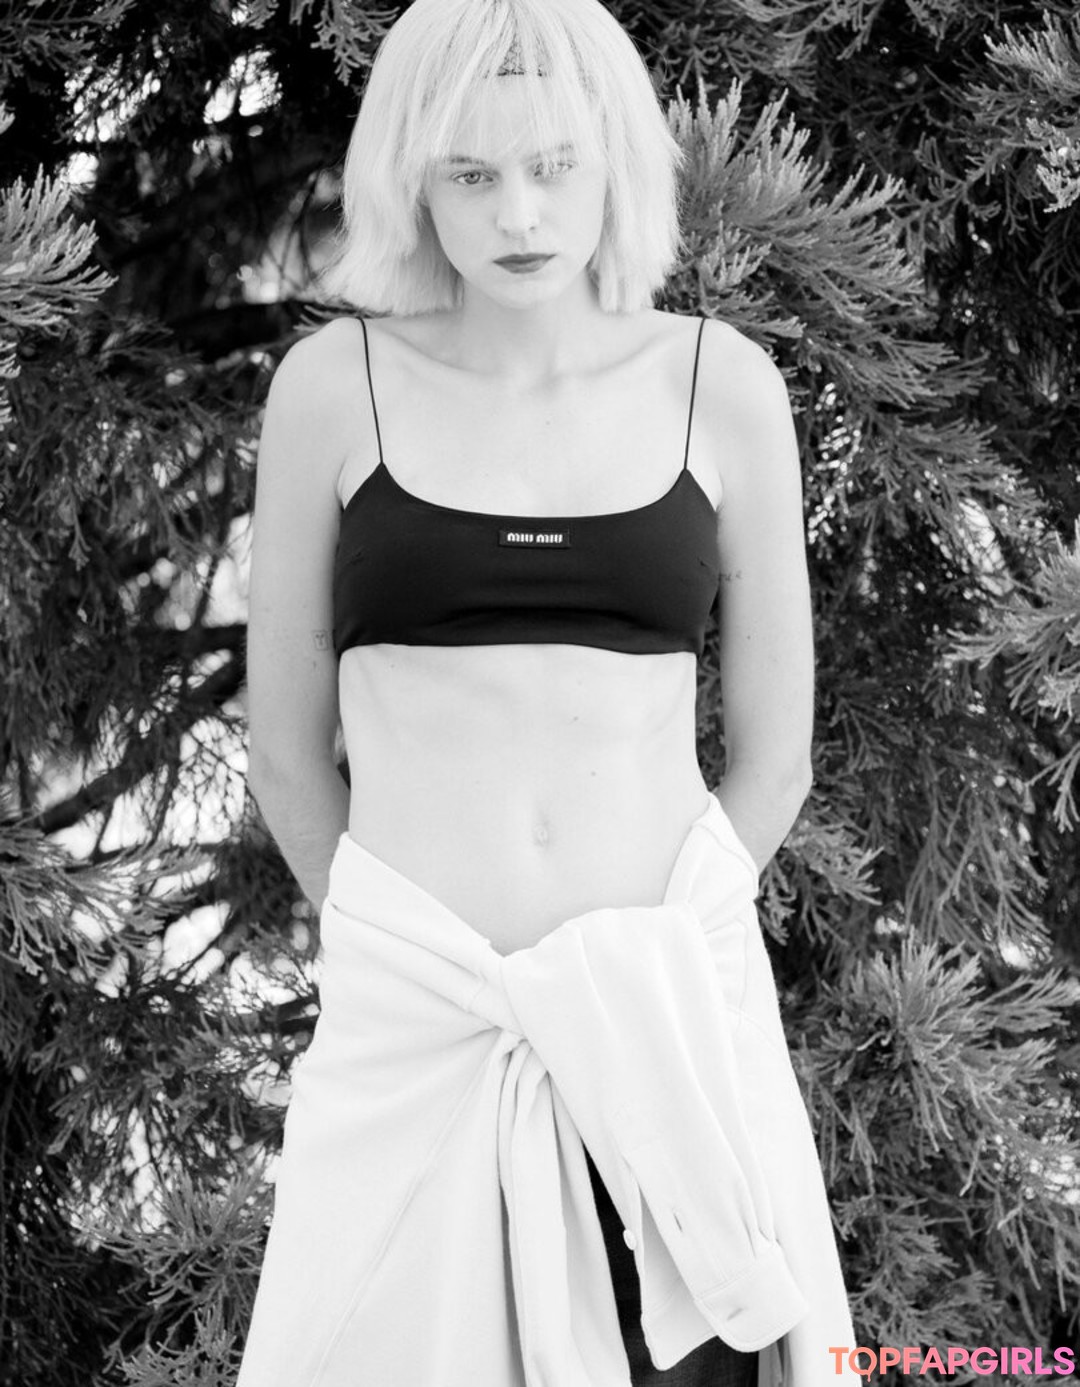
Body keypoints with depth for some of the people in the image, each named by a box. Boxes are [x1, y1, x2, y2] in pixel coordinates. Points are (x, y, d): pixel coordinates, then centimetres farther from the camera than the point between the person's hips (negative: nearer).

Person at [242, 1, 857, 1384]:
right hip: (410, 1038, 0)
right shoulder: (332, 387, 1)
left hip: (673, 1023, 1)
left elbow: (774, 754, 9)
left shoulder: (724, 386, 3)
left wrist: (646, 963, 9)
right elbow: (285, 752, 8)